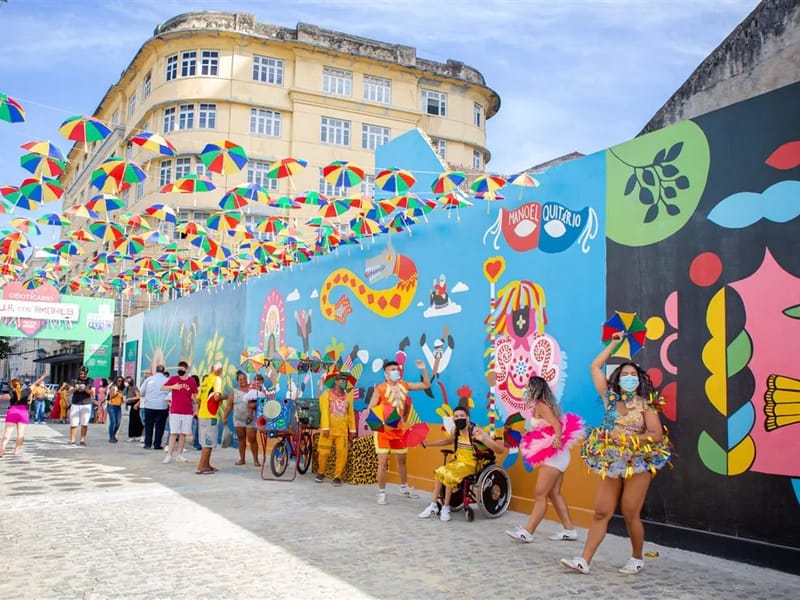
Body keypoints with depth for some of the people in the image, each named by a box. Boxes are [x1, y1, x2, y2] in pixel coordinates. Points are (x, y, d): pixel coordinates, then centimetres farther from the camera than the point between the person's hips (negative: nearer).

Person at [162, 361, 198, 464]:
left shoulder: (192, 381, 2)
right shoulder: (173, 379, 0)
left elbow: (195, 396, 9)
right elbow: (162, 388, -1)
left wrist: (195, 406, -7)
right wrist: (172, 386, -17)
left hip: (187, 412, 1)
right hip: (175, 411, -1)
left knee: (183, 433, 7)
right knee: (173, 433, -3)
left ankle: (180, 454, 18)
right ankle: (169, 455, -1)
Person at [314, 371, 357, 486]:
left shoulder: (347, 396, 10)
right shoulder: (327, 394, -2)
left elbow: (351, 413, 11)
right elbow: (324, 412, -9)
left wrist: (352, 430, 8)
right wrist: (325, 428, -17)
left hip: (342, 431, 3)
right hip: (329, 429, -3)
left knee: (342, 454, -5)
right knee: (324, 452, 0)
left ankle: (337, 477, 6)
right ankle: (321, 473, 22)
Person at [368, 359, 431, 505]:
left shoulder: (404, 386, 3)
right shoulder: (380, 388, -11)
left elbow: (426, 385, 7)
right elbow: (371, 409, -13)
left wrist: (423, 369, -4)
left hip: (399, 429, 5)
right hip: (383, 429, -5)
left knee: (402, 459, 17)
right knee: (383, 462, -6)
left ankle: (404, 488, 34)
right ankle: (381, 493, 4)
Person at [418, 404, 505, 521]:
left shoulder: (476, 431, -22)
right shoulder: (455, 431, 0)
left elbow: (500, 449, -28)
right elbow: (448, 440, 28)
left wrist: (483, 440, -44)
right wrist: (427, 444, 24)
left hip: (473, 464, -7)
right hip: (459, 461, 7)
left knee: (449, 475, -23)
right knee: (439, 472, -9)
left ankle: (446, 508, -6)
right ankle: (433, 506, 0)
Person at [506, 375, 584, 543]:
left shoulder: (540, 405, -12)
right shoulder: (542, 405, 14)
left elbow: (557, 424, -25)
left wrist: (558, 439, -41)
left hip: (554, 455, -10)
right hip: (554, 455, 10)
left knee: (540, 494, -10)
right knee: (554, 493, 11)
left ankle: (527, 532, -9)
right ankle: (569, 529, 15)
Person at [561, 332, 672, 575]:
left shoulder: (645, 405, -1)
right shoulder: (610, 399, 7)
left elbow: (657, 435, -8)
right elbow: (595, 367, 9)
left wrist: (628, 438, -15)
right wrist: (614, 344, 13)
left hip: (638, 465, -3)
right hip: (611, 465, 3)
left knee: (630, 515, -1)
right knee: (601, 512, 0)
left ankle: (637, 559, 20)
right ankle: (584, 560, -2)